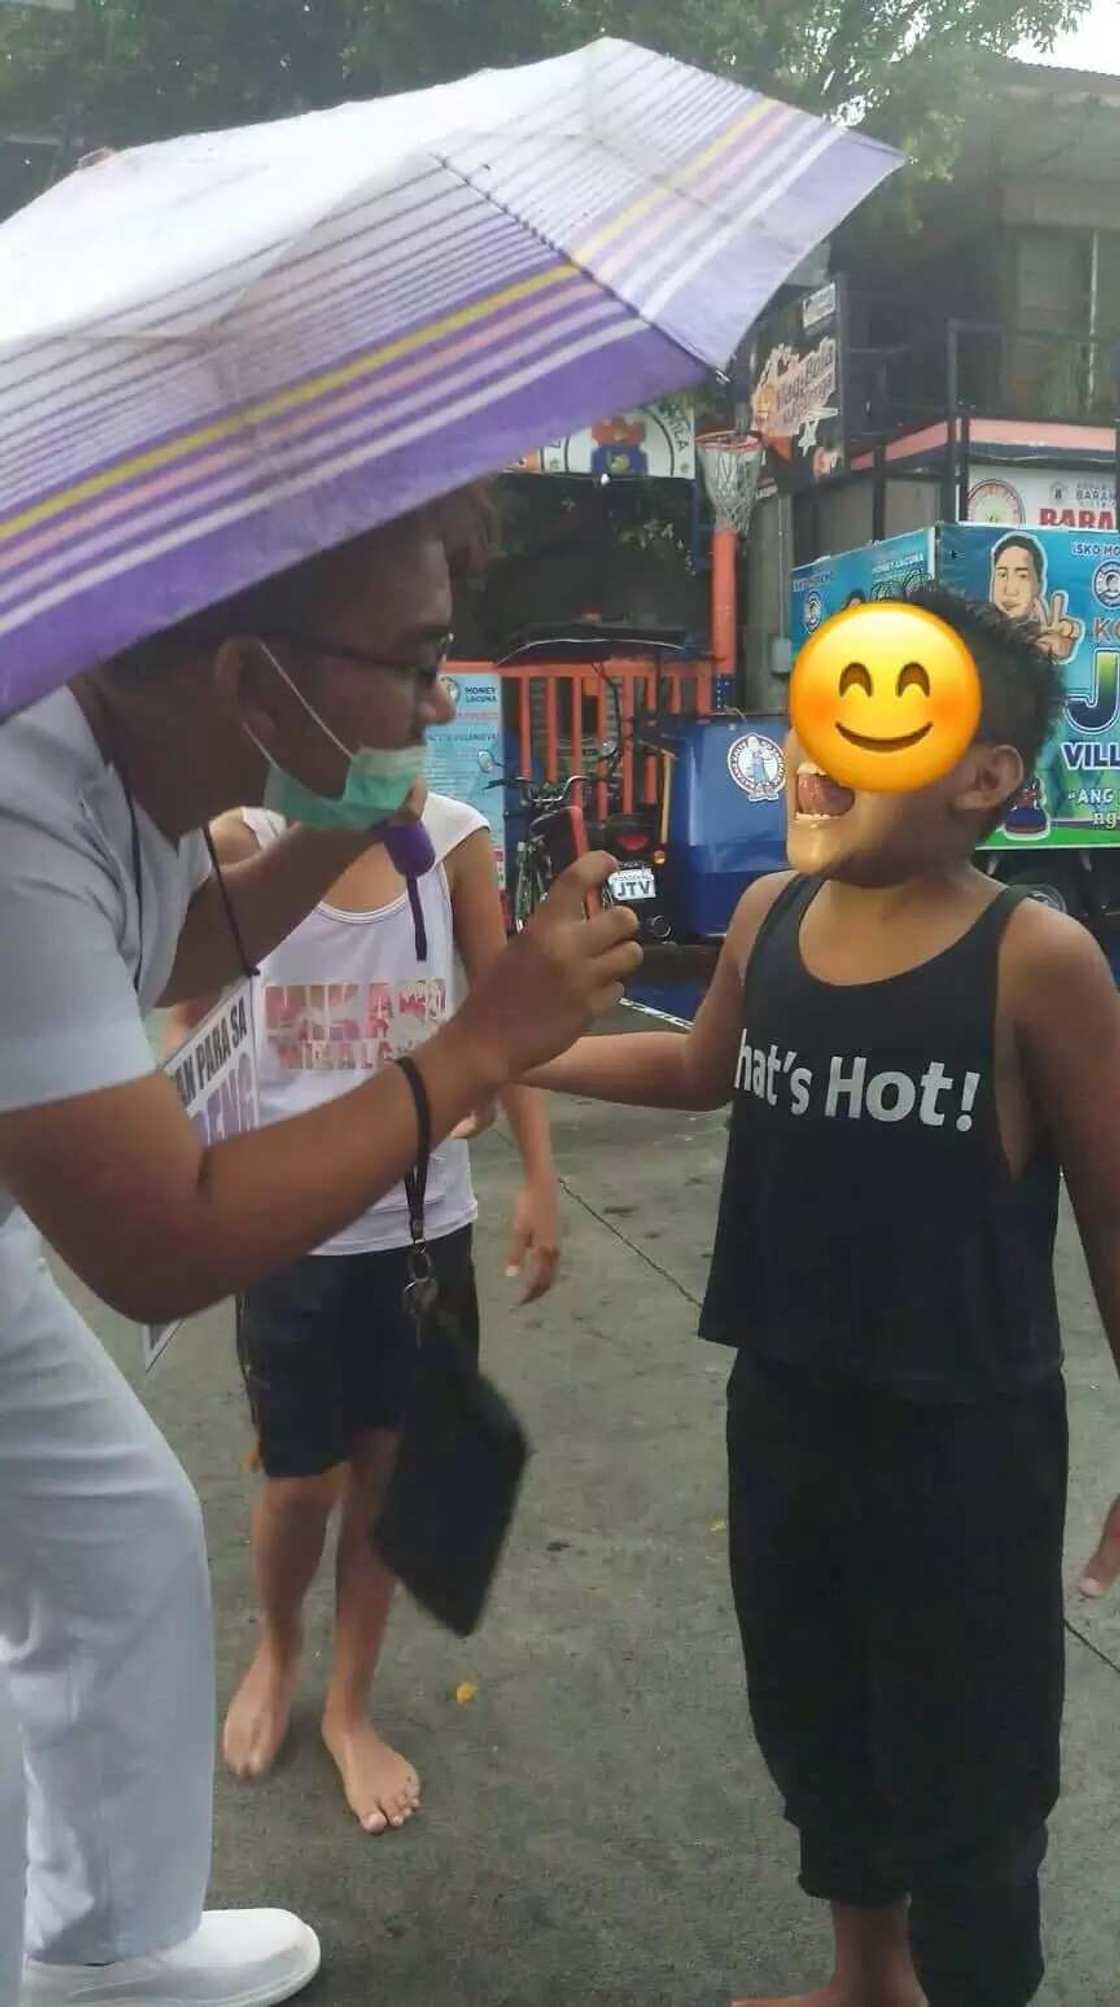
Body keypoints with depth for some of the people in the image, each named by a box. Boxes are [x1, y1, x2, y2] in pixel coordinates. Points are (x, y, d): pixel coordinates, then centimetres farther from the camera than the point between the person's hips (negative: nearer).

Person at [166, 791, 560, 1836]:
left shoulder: (453, 839, -6)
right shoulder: (243, 843, -10)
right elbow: (188, 1018, -4)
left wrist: (540, 1177, -1)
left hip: (423, 1221, 2)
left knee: (386, 1472, 14)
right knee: (302, 1480, 10)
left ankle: (349, 1707, 37)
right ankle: (276, 1649, 45)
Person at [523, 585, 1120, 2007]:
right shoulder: (770, 914, -3)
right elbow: (704, 1067, 18)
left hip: (965, 1431, -6)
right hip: (783, 1405, 6)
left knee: (964, 1762, 12)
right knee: (811, 1716, 25)